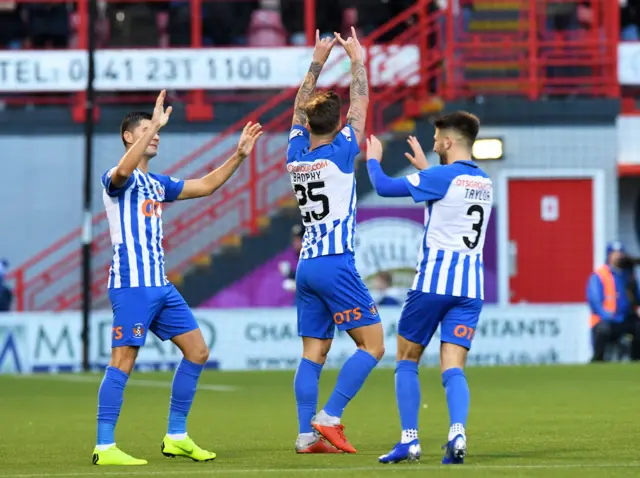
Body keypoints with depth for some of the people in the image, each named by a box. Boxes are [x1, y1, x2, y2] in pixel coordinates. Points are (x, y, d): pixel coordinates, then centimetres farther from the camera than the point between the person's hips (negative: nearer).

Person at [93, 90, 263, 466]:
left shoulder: (157, 184, 19)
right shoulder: (117, 180, -7)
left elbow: (206, 186, 28)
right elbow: (124, 170, -32)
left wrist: (239, 155, 19)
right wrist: (154, 124, -33)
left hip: (160, 285, 9)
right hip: (131, 284, -9)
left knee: (197, 352, 8)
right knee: (123, 362, -12)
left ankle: (177, 437, 15)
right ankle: (105, 448, -10)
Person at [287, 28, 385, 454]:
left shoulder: (297, 155, 6)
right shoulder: (340, 154, -8)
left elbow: (300, 110, 22)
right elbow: (361, 104, 1)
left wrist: (317, 63, 26)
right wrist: (357, 60, 13)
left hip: (307, 267, 7)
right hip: (336, 265, -7)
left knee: (314, 353, 5)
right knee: (372, 344, -2)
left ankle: (308, 434, -2)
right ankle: (329, 418, -12)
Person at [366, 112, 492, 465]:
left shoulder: (441, 176, -9)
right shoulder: (484, 183, 14)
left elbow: (384, 187, -8)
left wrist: (373, 159, 11)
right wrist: (424, 167, 43)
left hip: (433, 281, -5)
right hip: (471, 287, 5)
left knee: (407, 360, 10)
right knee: (453, 368, -1)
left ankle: (409, 440, 3)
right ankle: (457, 432, -26)